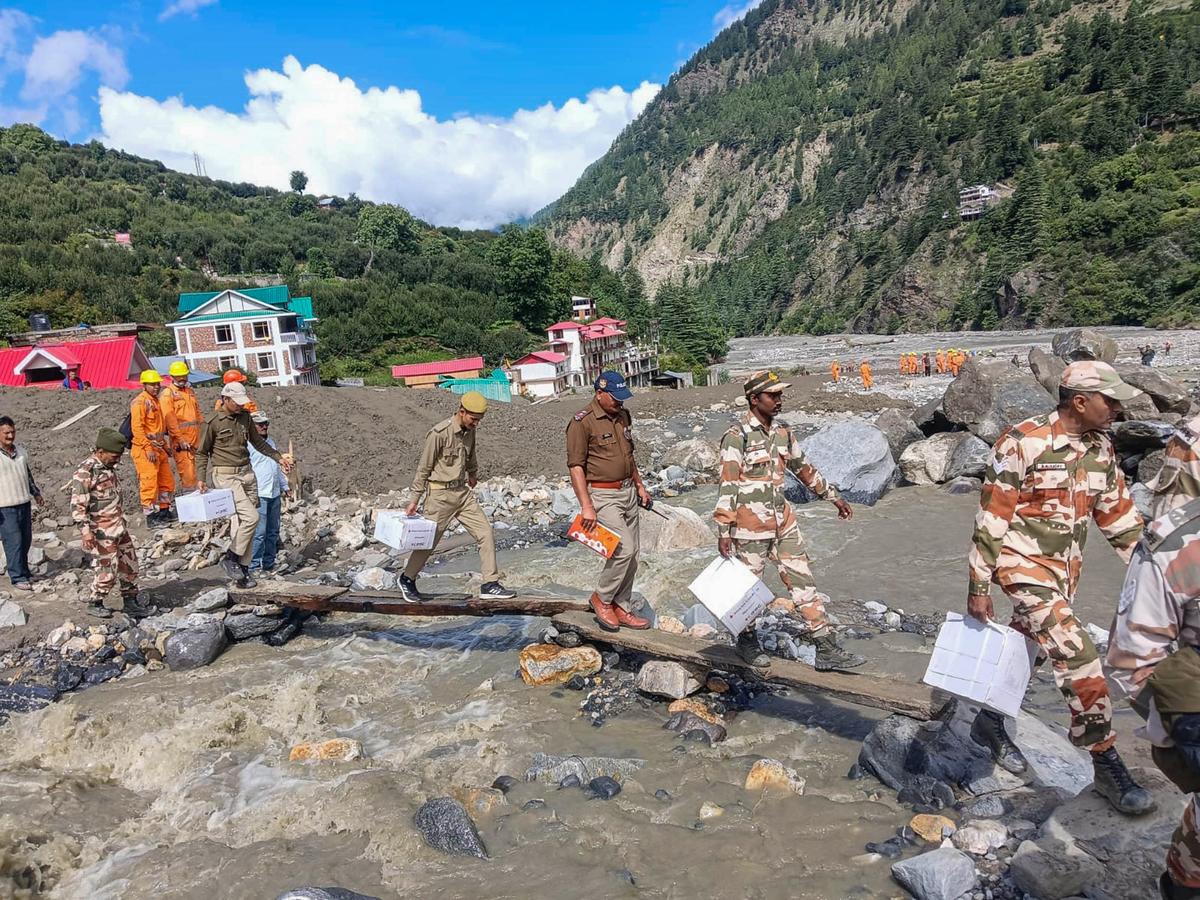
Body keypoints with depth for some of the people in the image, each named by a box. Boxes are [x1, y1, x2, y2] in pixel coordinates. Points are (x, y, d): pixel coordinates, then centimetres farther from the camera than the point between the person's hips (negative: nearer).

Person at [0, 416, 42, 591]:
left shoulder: (20, 450, 8)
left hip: (24, 503, 6)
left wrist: (36, 493, 23)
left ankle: (23, 571, 25)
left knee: (26, 540, 12)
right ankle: (17, 577, 4)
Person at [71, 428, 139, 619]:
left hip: (119, 526, 8)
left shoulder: (109, 467, 9)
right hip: (102, 532, -8)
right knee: (107, 569, -4)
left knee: (130, 564, 14)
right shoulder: (85, 472, -17)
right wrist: (85, 530, -25)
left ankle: (130, 599, 28)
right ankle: (94, 604, 14)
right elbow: (77, 504, -20)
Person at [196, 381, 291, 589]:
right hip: (226, 476, -6)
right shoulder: (213, 422, -7)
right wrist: (201, 478, -8)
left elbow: (258, 442, 23)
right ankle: (231, 558, -1)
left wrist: (278, 457, 19)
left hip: (247, 473, 6)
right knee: (251, 517, -18)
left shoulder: (245, 417, 10)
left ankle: (243, 569, 13)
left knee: (242, 522, 7)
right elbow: (202, 452, 0)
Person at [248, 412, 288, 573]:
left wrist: (284, 486, 25)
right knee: (259, 532, -9)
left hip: (275, 494, 8)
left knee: (273, 531, 12)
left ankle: (269, 563, 20)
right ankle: (255, 566, -3)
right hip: (259, 495, -8)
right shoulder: (248, 443, -7)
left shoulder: (271, 442, 18)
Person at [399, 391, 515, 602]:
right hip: (441, 494, -7)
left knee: (486, 534, -1)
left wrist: (473, 473, 41)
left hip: (463, 491, 7)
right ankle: (407, 579, 28)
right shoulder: (439, 433, -18)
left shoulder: (469, 432, 3)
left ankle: (490, 585, 5)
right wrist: (415, 499, -10)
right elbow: (423, 468, -13)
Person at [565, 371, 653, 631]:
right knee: (623, 549, -15)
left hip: (628, 492, 8)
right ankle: (601, 599, 8)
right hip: (603, 496, -8)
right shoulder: (582, 422, -14)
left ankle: (622, 609, 23)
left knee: (631, 555, 10)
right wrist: (586, 506, -21)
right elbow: (575, 466, -16)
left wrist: (640, 485, 22)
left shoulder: (623, 415, 10)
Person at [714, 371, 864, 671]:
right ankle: (747, 640, 31)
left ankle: (826, 649, 10)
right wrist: (724, 531, -18)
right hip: (750, 525, -6)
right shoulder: (737, 435, -13)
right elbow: (727, 485, -16)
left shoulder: (782, 433, 8)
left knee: (802, 581, 6)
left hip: (783, 522, 7)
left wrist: (834, 497, 26)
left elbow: (804, 468, 22)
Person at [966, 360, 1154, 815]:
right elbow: (991, 521, -16)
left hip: (1065, 569, 7)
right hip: (1024, 565, -7)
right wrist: (978, 588, -14)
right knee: (1077, 655, -13)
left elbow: (1119, 515, 13)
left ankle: (989, 720, 37)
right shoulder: (1022, 444, -19)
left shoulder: (1100, 448, 3)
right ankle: (1105, 763, -1)